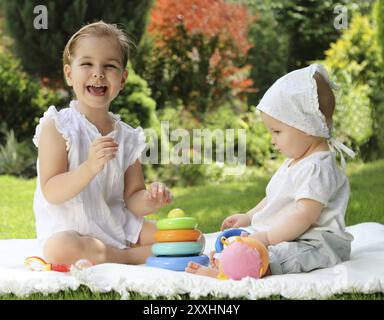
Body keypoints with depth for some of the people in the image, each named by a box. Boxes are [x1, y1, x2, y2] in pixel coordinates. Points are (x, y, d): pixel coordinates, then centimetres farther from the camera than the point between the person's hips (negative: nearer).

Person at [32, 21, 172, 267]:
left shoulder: (128, 136, 7)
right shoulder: (57, 126, -7)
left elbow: (132, 200, 7)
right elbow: (51, 193, -15)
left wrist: (150, 199, -17)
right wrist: (90, 167, -31)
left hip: (119, 227, 4)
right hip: (70, 229, -4)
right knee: (60, 249, -39)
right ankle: (132, 256, -17)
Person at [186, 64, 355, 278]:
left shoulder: (318, 168, -18)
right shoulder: (293, 163, 18)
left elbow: (304, 214, -25)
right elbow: (275, 198, 32)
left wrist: (267, 237, -25)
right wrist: (248, 217, 26)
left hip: (318, 243, -12)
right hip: (285, 238, 12)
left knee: (279, 255, -38)